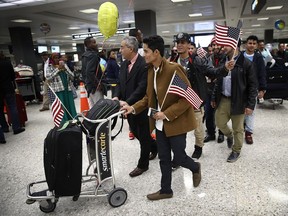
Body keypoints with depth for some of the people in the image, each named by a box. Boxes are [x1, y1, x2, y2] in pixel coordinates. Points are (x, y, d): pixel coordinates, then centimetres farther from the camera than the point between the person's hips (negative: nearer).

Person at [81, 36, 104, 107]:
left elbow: (83, 71, 21)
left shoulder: (85, 55, 15)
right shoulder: (93, 55, -15)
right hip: (95, 87, -10)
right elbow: (90, 72, -24)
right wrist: (97, 84, -17)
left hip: (89, 85, 10)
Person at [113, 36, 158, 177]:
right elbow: (120, 83, 10)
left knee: (143, 135, 8)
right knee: (136, 132, 20)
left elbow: (142, 87, -24)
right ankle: (154, 147, 46)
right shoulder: (124, 64, 8)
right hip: (129, 106, 8)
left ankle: (143, 164, 25)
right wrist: (116, 96, -8)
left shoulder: (144, 64, -18)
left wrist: (127, 102, -28)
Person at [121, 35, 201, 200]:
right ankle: (166, 190, 32)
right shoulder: (151, 70, 4)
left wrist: (167, 114, -22)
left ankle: (195, 168, 40)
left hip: (176, 122, -7)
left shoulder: (174, 69, -20)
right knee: (164, 159, 15)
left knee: (179, 157, 6)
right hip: (160, 123, 7)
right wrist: (134, 108, -3)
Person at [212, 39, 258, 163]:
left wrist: (250, 105, -13)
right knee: (219, 123, 12)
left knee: (238, 128, 8)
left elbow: (253, 86, -10)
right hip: (223, 100, 5)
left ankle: (236, 151, 28)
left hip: (238, 101, -5)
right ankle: (229, 135, 44)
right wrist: (214, 97, 13)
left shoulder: (246, 64, -11)